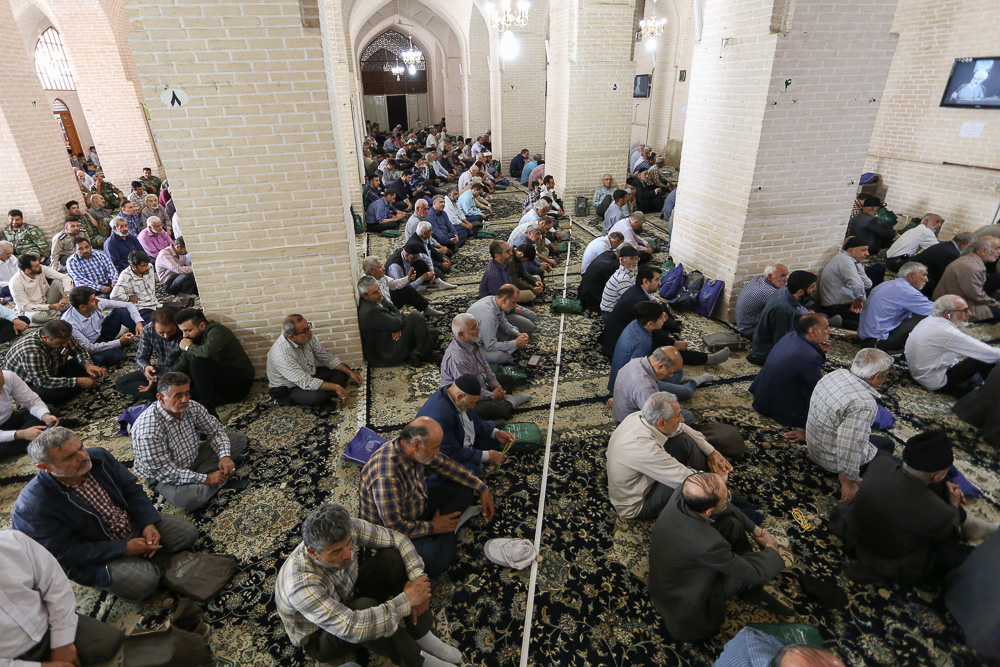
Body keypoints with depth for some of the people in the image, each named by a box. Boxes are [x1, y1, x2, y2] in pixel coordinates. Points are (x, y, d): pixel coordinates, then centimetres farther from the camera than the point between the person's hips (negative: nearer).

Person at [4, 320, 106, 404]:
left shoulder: (61, 337, -18)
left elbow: (78, 350, -1)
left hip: (51, 372, 8)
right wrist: (77, 381, -37)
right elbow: (43, 382, -35)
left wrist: (88, 364, -22)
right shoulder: (31, 351, -37)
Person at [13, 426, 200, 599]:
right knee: (143, 583, -27)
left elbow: (132, 489, -1)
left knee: (188, 532, -6)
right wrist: (125, 548, -23)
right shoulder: (33, 507, -26)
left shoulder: (98, 456, -12)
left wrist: (148, 523, -15)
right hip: (94, 554, -5)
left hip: (134, 523, 5)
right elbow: (65, 552, -20)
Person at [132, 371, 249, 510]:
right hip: (164, 477, -5)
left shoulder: (192, 407, -14)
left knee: (239, 438, -1)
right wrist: (206, 479, -30)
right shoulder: (148, 429, -32)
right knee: (190, 498, -37)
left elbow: (215, 429, 0)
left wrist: (225, 456, -18)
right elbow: (163, 471, -29)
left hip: (194, 457, 6)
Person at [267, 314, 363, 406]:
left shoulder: (306, 337, -10)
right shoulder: (282, 354, -33)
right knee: (318, 395, -37)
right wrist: (335, 387, -32)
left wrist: (350, 372, -3)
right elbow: (305, 383, -34)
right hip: (287, 391, -8)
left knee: (343, 369, 3)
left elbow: (326, 356, 3)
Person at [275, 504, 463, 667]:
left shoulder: (347, 530, -25)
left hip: (350, 597, 6)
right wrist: (407, 600, -36)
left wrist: (418, 580, -26)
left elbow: (397, 539, -14)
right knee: (366, 607, -36)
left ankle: (422, 636, -7)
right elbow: (351, 628, -44)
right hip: (320, 637, -5)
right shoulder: (301, 584, -39)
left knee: (393, 556, -17)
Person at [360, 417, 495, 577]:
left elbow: (446, 465, 1)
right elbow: (395, 526, -31)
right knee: (436, 561, -31)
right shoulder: (386, 476, -38)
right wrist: (432, 527, -16)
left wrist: (483, 489, 1)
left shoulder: (417, 450, -14)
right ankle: (448, 536, -1)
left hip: (419, 505, 8)